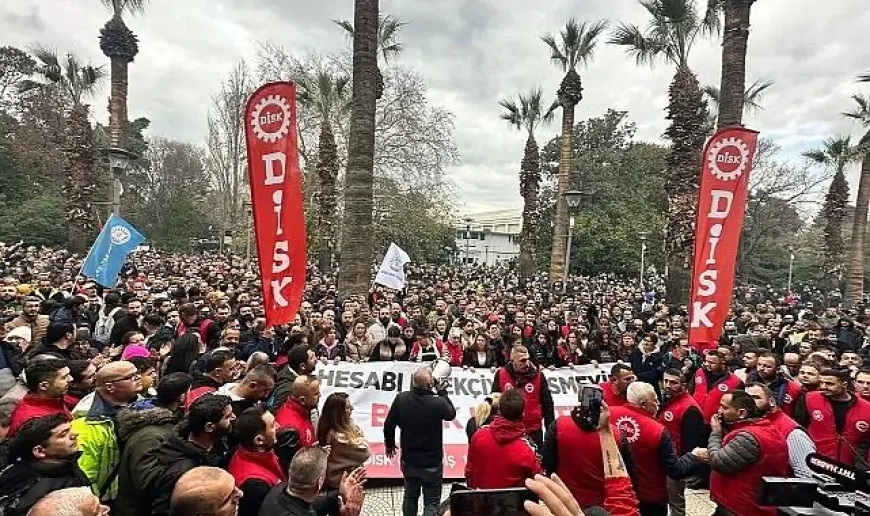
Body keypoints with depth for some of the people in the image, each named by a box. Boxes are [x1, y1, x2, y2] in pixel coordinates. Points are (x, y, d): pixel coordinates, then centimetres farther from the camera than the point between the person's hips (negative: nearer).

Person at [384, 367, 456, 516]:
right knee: (431, 502, 8)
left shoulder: (401, 399, -13)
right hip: (432, 463, -4)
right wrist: (442, 393, 6)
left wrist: (389, 444, 15)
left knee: (410, 497, 24)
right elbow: (451, 414, 0)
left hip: (409, 460, 4)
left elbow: (388, 425, -2)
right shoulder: (438, 402, -23)